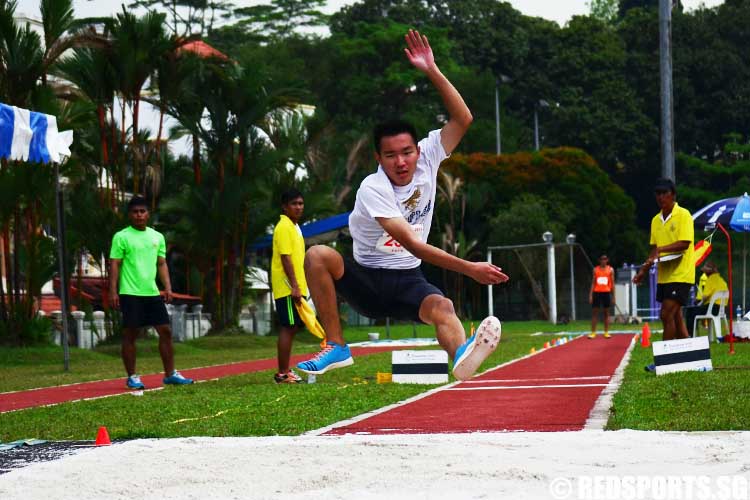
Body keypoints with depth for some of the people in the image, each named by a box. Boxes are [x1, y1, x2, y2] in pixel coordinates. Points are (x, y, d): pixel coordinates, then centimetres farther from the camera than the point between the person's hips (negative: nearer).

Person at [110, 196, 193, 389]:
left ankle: (170, 374, 11)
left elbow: (162, 264, 15)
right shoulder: (121, 237, -2)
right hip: (130, 293, -5)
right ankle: (132, 377, 7)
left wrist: (167, 287, 4)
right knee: (130, 334, -1)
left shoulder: (157, 237, 12)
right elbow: (115, 265, -4)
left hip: (152, 293, 5)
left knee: (165, 331, 3)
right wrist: (113, 291, -11)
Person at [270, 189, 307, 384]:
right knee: (288, 327, -9)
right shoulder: (284, 227, -12)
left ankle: (285, 371, 17)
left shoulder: (294, 227, 17)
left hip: (296, 287, 10)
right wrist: (294, 287, -23)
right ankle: (282, 373, -7)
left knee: (292, 327, 11)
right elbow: (285, 259, -19)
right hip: (288, 288, -10)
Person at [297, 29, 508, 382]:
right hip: (365, 277, -2)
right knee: (318, 255, -30)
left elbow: (463, 119, -11)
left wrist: (432, 71, -23)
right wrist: (470, 268, -37)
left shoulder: (427, 158, -4)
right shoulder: (372, 189, -20)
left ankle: (463, 358, -66)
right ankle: (336, 348, -28)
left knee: (441, 307, -33)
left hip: (407, 281, 2)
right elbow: (413, 244, -29)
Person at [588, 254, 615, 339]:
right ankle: (593, 332, 0)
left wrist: (613, 296, 2)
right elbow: (593, 283, 6)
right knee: (594, 312, -2)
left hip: (606, 293, 0)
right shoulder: (596, 269, 6)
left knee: (606, 313, 4)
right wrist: (590, 295, -2)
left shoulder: (610, 270, 5)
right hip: (597, 292, 0)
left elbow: (612, 284, 6)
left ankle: (606, 332, 8)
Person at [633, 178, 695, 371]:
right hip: (663, 276, 8)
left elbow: (684, 243, -20)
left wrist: (661, 250, -28)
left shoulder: (683, 215, -9)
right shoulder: (656, 220, 13)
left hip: (680, 275, -8)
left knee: (667, 315, -12)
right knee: (675, 316, 10)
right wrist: (644, 269, 8)